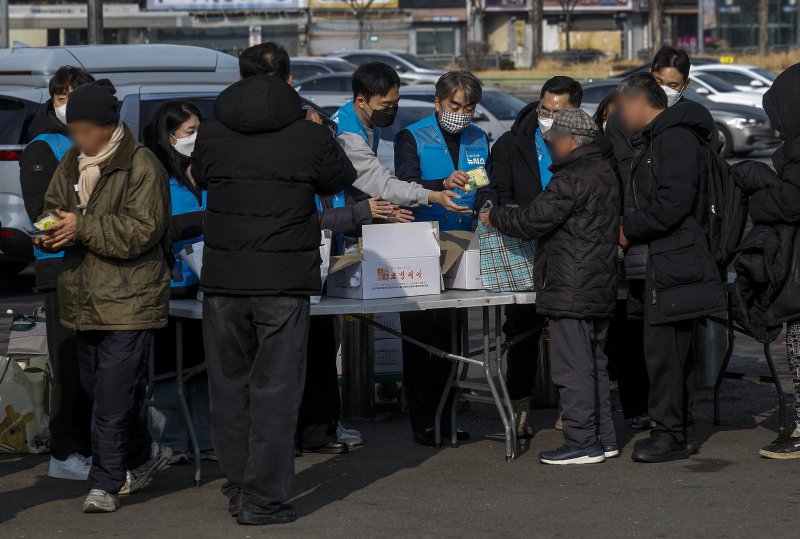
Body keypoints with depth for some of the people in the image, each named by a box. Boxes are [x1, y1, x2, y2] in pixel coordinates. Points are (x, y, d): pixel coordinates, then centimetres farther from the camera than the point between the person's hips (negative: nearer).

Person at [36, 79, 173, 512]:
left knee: (112, 395, -11)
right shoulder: (72, 163, 10)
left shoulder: (141, 167, -13)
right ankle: (140, 459, 35)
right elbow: (53, 206, 19)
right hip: (86, 298, 8)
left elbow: (142, 231, -19)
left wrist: (82, 227, -21)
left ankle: (106, 484, -5)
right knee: (95, 387, 17)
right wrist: (51, 232, -4)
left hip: (129, 301, -8)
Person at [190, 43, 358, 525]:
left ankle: (239, 486, 21)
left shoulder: (212, 136, -1)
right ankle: (262, 498, 0)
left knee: (230, 385, 14)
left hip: (224, 280, 2)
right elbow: (341, 180, 10)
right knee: (276, 387, 1)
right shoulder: (310, 137, -7)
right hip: (284, 283, -2)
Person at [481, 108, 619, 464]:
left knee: (573, 366, -6)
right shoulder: (605, 173, 15)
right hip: (601, 289, 10)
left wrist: (495, 218, 1)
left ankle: (581, 443, -5)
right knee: (595, 364, 15)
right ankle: (603, 438, 19)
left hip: (571, 292, -10)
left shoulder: (571, 179, -16)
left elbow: (533, 220, -16)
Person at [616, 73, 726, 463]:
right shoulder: (655, 139, 20)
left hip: (673, 263, -11)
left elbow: (672, 204, -23)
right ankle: (679, 430, 19)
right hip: (666, 260, 11)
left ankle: (670, 434, -4)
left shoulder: (676, 138, -14)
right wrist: (630, 227, 11)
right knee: (674, 349, 13)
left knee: (662, 348, -8)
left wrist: (629, 230, -12)